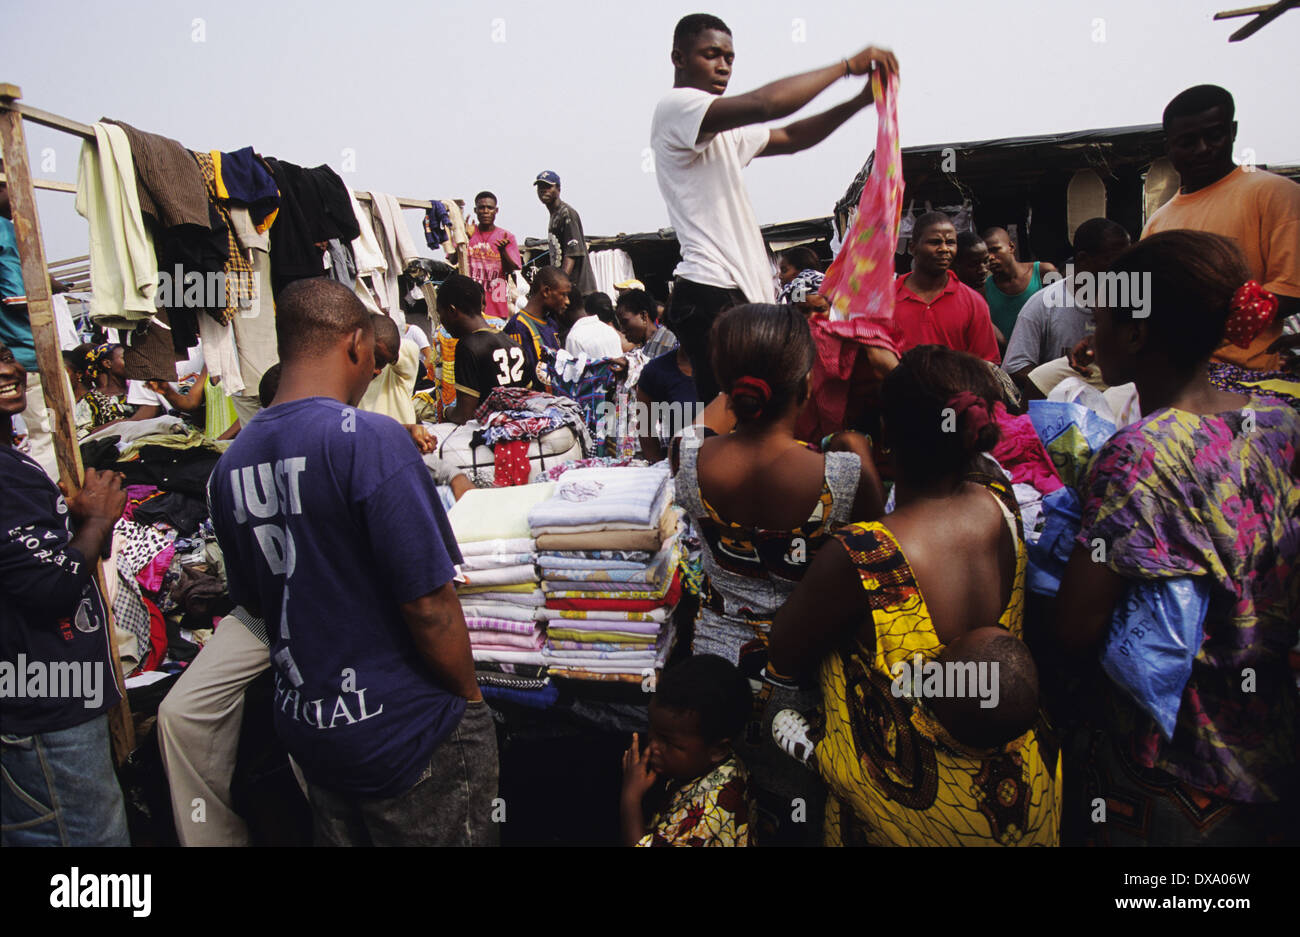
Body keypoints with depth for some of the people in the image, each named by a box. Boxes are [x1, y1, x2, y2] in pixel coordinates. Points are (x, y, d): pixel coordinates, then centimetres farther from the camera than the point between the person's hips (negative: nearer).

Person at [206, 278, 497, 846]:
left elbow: (255, 603, 12)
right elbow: (428, 606, -22)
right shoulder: (371, 440, -22)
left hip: (304, 729, 7)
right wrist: (470, 695, -7)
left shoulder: (231, 463, 0)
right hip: (403, 731, -6)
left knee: (345, 835, 24)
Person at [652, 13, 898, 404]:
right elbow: (764, 104, -19)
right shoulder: (674, 108, -6)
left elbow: (790, 138, 27)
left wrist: (860, 100, 14)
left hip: (748, 293, 10)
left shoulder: (724, 131, 24)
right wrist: (846, 65, -10)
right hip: (710, 294, -10)